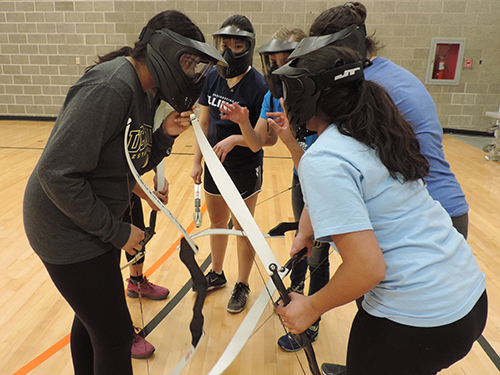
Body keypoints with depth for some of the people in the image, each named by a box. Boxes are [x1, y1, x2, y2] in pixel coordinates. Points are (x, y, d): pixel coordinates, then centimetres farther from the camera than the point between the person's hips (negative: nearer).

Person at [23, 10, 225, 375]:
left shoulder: (144, 91, 4)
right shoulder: (110, 87, -26)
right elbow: (57, 173, -28)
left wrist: (166, 135, -10)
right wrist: (115, 231, -19)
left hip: (96, 223, 9)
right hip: (69, 231, -9)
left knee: (92, 316, 26)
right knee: (115, 335, 2)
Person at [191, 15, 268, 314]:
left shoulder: (260, 85, -19)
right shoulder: (212, 78, -3)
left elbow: (259, 139, -20)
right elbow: (204, 124, 5)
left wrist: (237, 136, -39)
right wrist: (197, 161, 5)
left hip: (245, 170, -5)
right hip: (215, 165, 6)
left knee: (243, 228, 10)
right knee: (217, 222, 21)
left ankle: (242, 287, 31)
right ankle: (217, 274, 44)